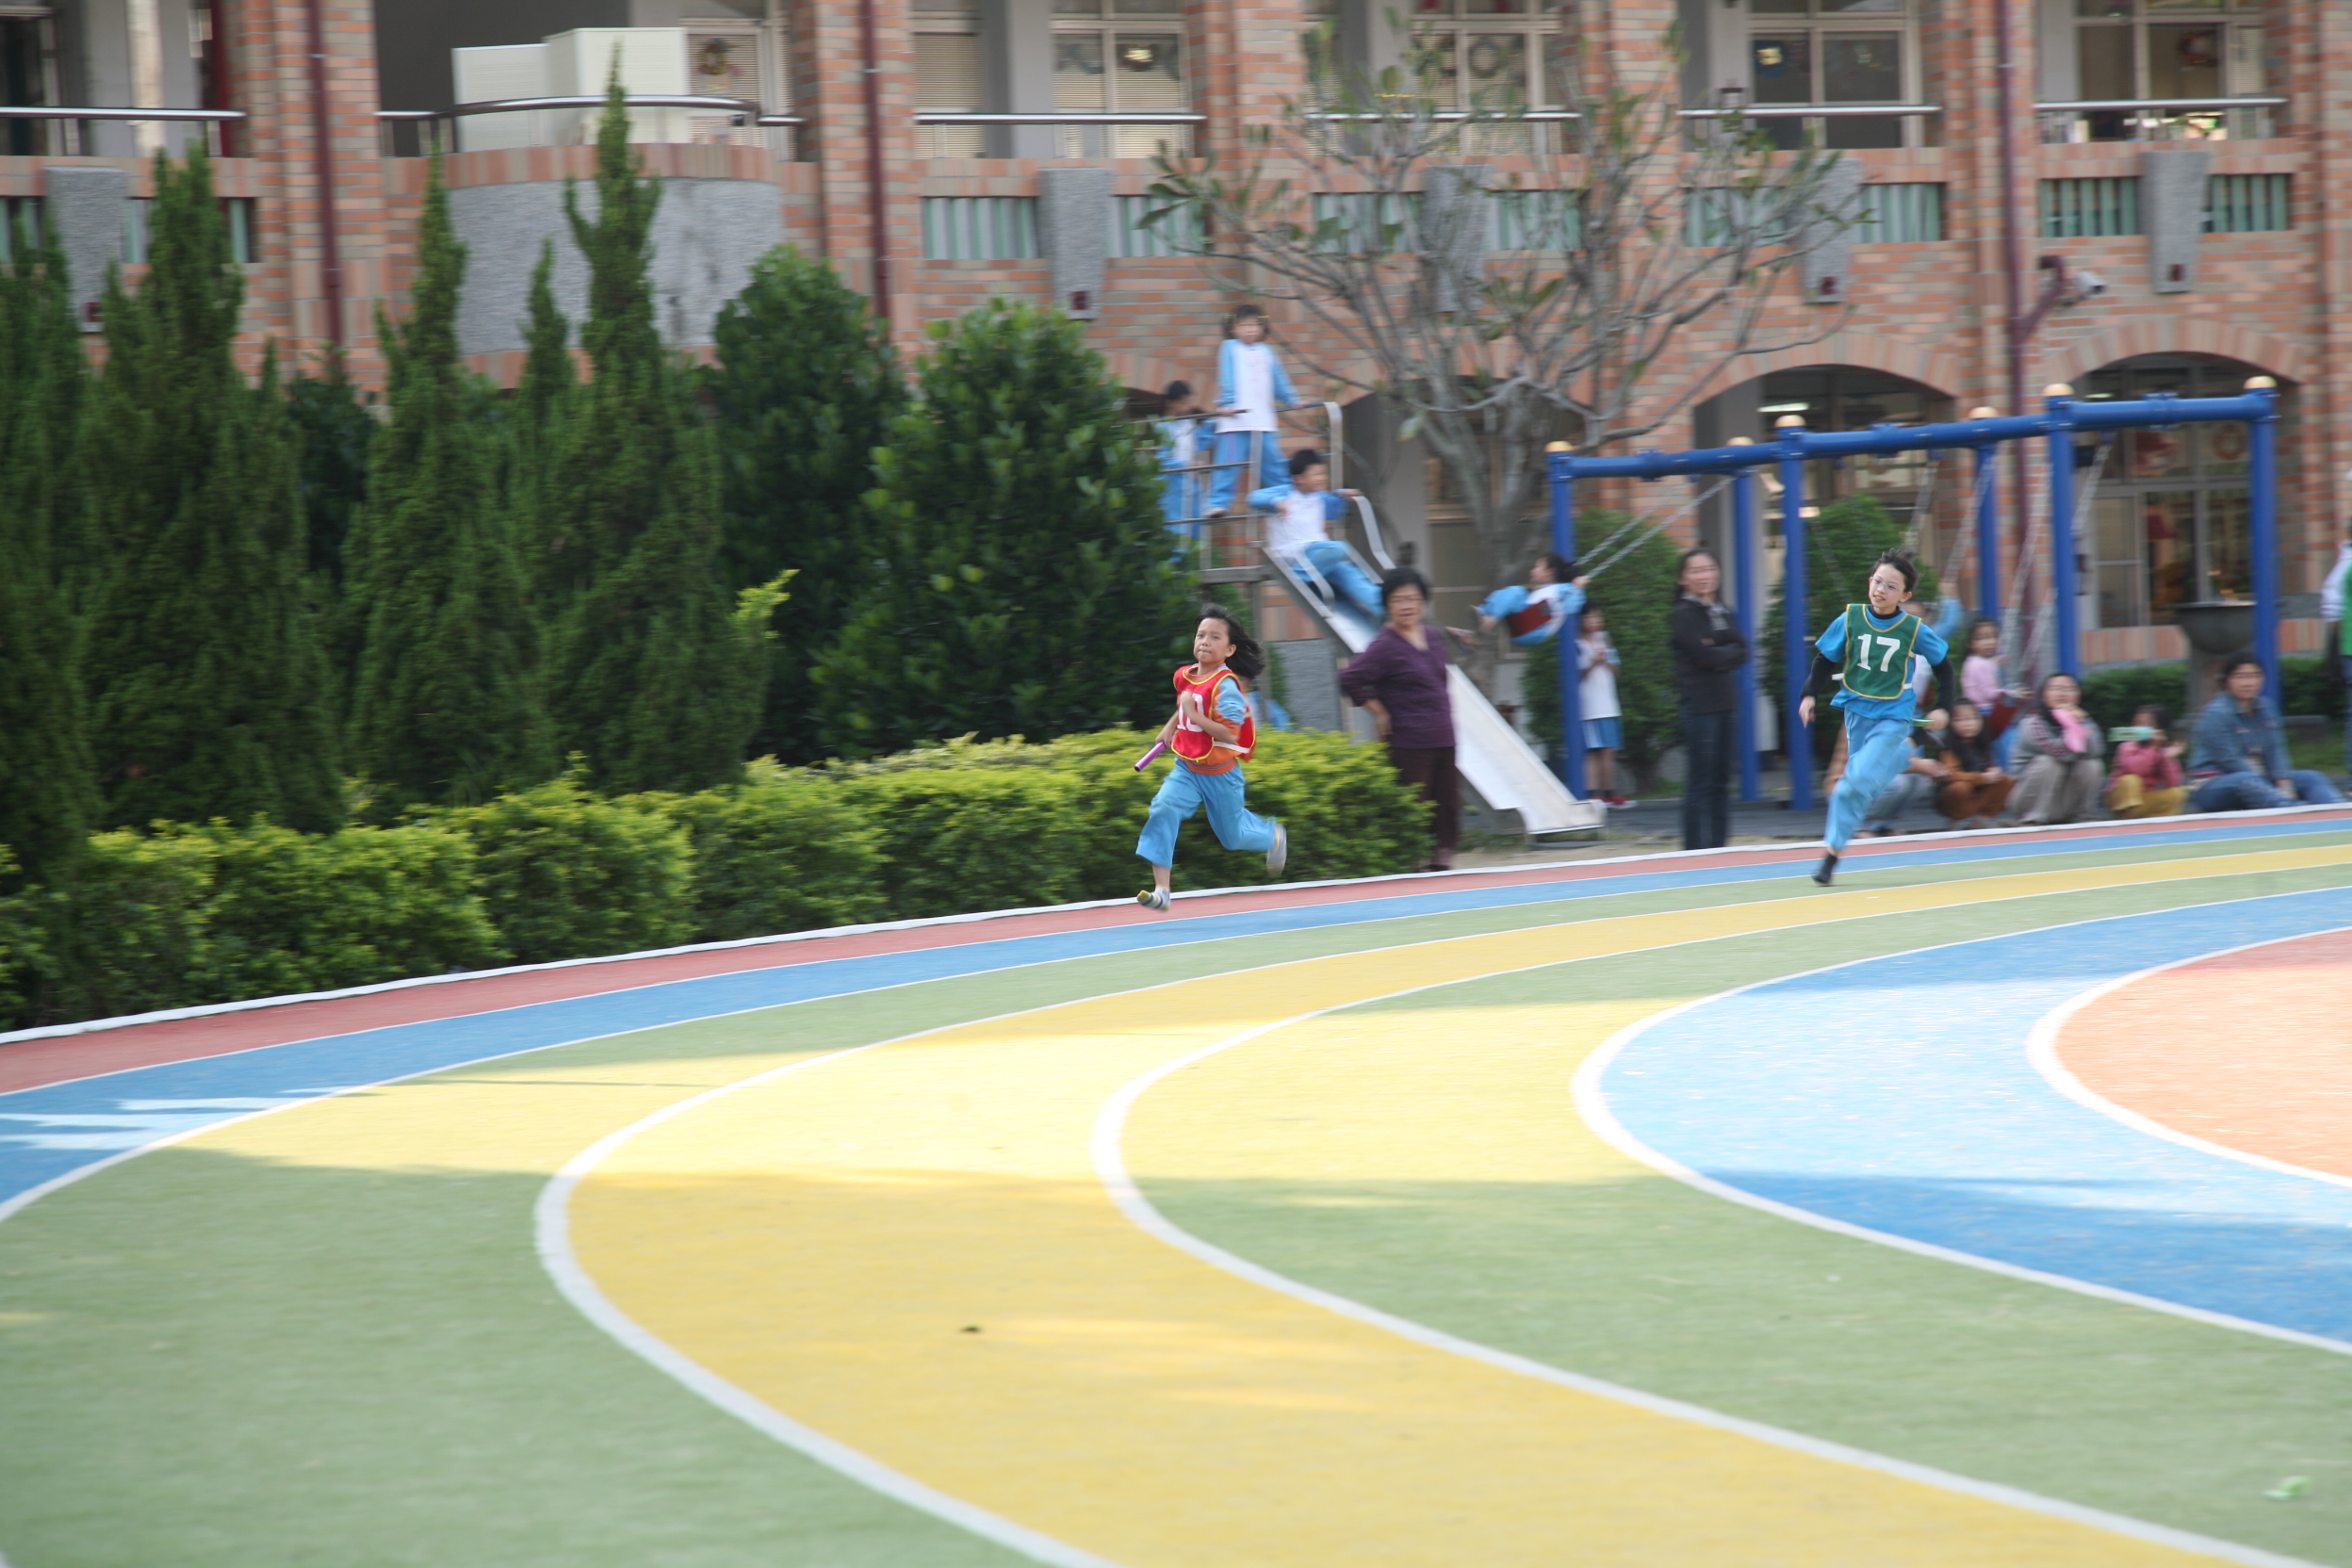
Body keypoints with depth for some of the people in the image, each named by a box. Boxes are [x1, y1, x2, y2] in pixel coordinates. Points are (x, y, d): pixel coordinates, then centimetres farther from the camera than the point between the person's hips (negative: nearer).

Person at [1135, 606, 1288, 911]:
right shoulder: (1184, 676, 0)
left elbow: (1230, 734, -28)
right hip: (1186, 770, 5)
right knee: (1162, 810, -21)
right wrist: (1170, 727, 15)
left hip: (1219, 773, -5)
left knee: (1232, 835, 12)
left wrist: (1195, 715, -33)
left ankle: (1273, 836, 49)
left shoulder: (1225, 685, -22)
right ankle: (1161, 891, -25)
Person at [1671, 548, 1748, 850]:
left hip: (1725, 704, 7)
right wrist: (1729, 652, -1)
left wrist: (1720, 655, -9)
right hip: (1699, 706, -7)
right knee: (1700, 783, -8)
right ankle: (1695, 851, -6)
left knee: (1721, 781, 9)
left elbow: (1742, 652, 7)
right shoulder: (1684, 615, -4)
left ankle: (1719, 845, 12)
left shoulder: (1722, 613, 17)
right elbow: (1704, 655, -16)